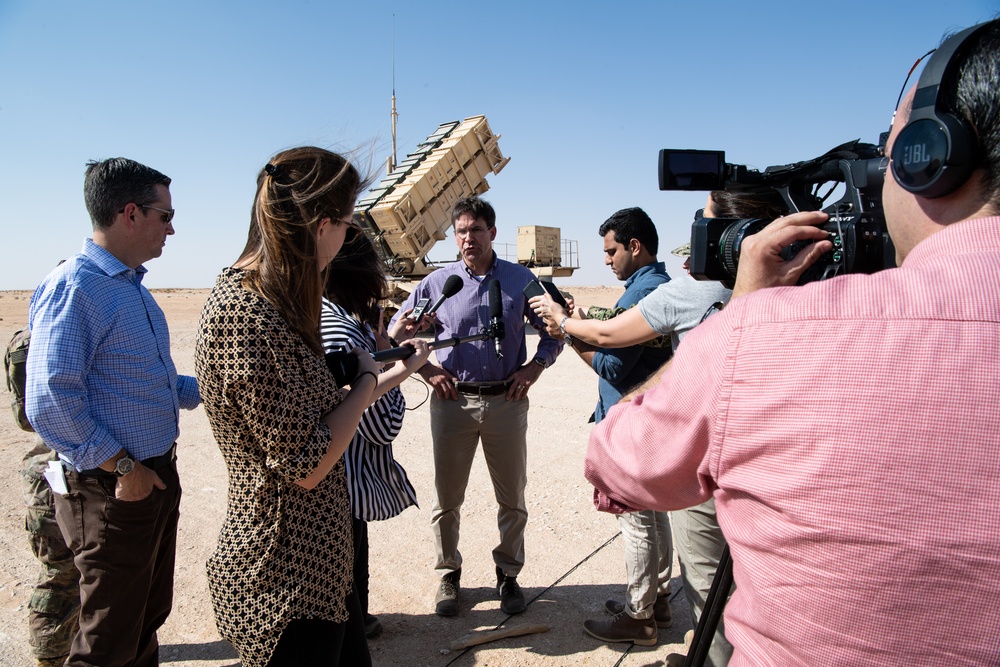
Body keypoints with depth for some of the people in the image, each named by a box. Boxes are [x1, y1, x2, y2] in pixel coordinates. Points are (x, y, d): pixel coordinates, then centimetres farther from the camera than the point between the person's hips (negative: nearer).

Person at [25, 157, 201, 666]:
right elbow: (51, 403, -25)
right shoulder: (73, 287, -19)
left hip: (158, 474, 9)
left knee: (149, 617, 23)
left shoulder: (132, 286, 11)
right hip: (114, 490, -9)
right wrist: (123, 467, -20)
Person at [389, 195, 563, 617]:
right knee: (446, 498, 8)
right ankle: (448, 574, 28)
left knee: (512, 498, 10)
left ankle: (508, 574, 30)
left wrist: (534, 367, -3)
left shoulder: (521, 280, 4)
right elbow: (396, 332, 11)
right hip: (453, 401, 0)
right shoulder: (437, 283, 3)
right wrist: (424, 368, -1)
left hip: (507, 402, 0)